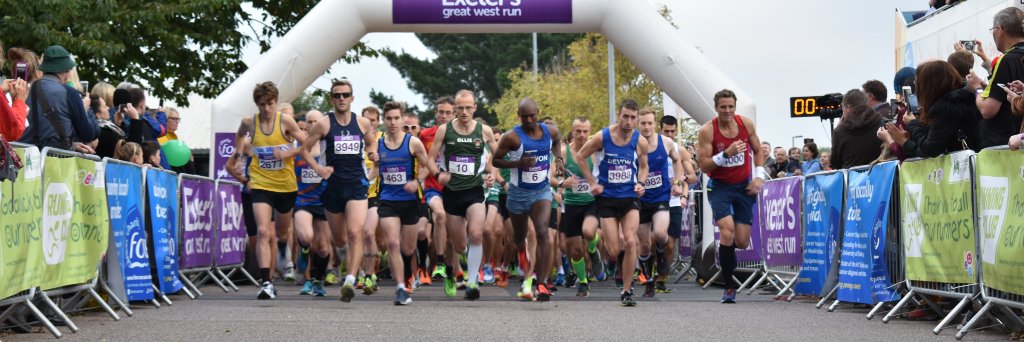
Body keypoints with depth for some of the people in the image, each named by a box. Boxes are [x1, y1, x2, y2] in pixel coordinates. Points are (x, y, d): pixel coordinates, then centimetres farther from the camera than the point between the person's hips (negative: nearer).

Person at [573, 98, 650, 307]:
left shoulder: (640, 141, -4)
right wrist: (592, 183, -2)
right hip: (607, 198, -1)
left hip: (630, 197, 1)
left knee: (630, 242, -15)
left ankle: (626, 291, -4)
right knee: (614, 251, -5)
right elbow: (580, 157, 4)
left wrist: (640, 183, -5)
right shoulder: (602, 137, -10)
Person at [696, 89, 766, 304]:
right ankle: (729, 286, -11)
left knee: (742, 242, 0)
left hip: (744, 186, 3)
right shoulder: (707, 131, -14)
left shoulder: (746, 124, -4)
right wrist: (727, 153, -28)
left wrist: (759, 176, -2)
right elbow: (703, 166, -16)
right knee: (727, 232, -23)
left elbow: (757, 151, 10)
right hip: (720, 187, -3)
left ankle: (725, 253, 39)